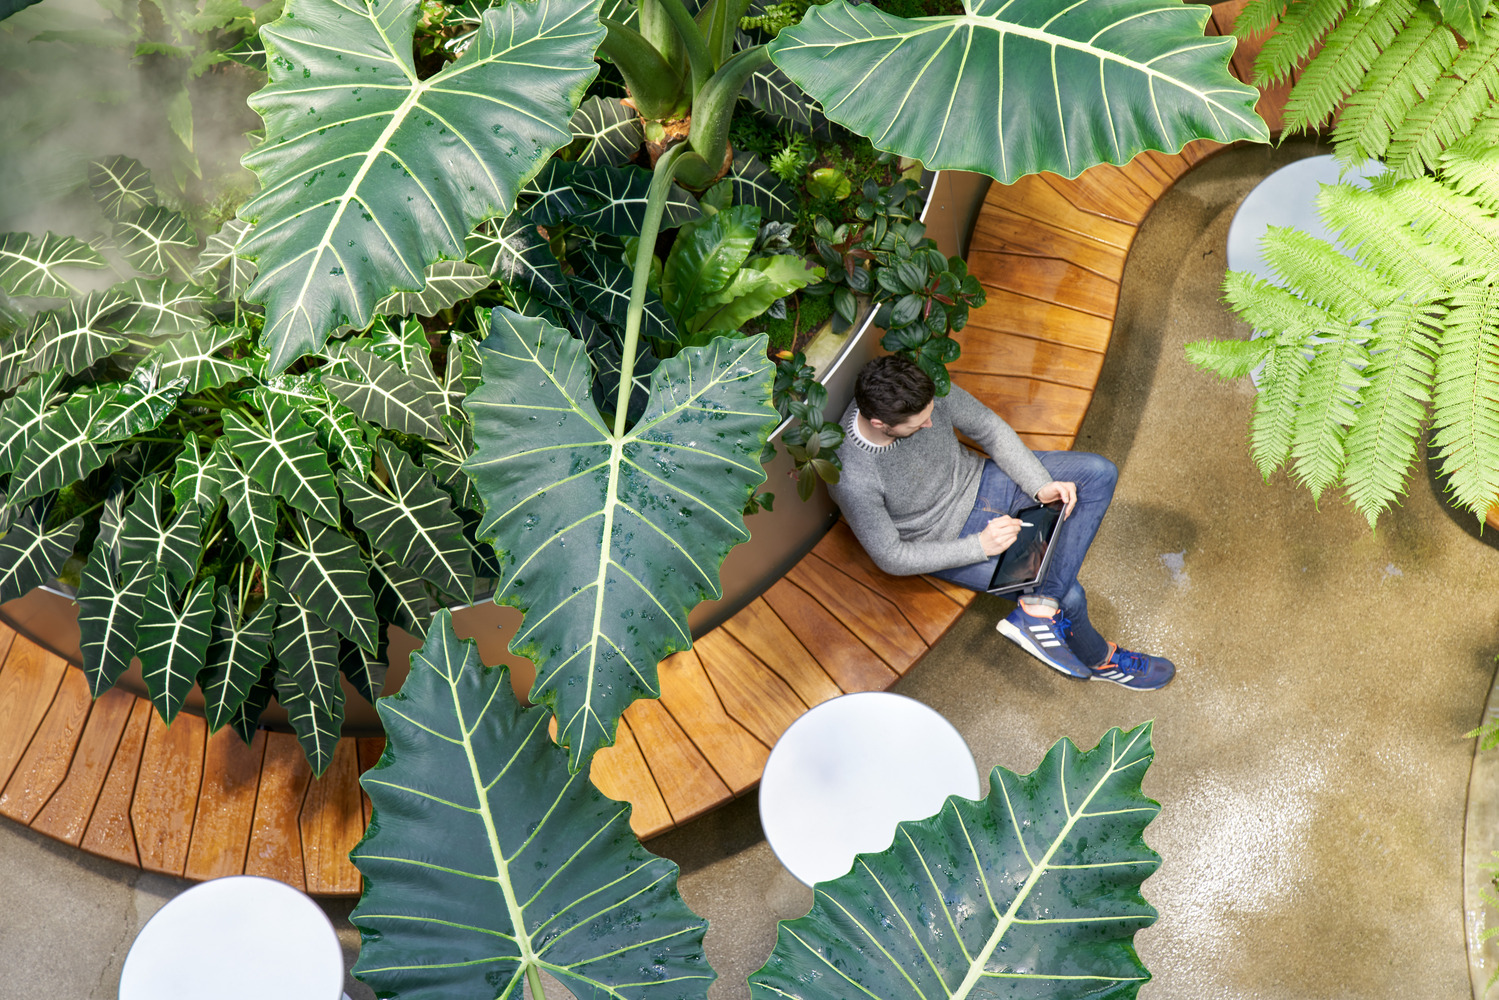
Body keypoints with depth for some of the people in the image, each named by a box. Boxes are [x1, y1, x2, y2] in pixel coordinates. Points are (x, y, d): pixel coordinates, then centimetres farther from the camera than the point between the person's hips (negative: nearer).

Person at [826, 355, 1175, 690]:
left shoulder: (926, 390, -24)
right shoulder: (853, 480, -35)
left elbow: (989, 429, -5)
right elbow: (892, 558, -22)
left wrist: (1040, 485, -15)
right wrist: (979, 547, -26)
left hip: (977, 480, 6)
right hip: (950, 538, -5)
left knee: (1099, 473, -11)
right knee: (1069, 597, -10)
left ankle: (1039, 609, -18)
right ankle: (1098, 659, 22)